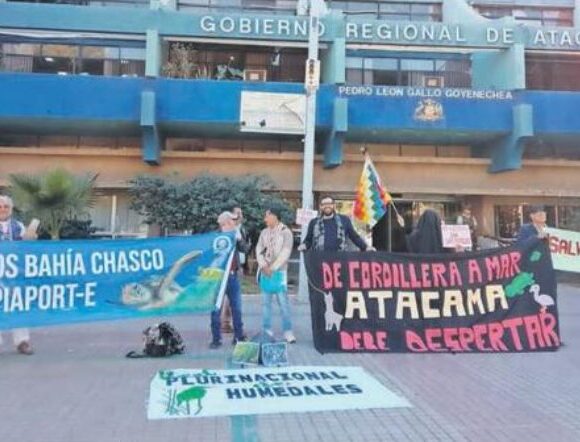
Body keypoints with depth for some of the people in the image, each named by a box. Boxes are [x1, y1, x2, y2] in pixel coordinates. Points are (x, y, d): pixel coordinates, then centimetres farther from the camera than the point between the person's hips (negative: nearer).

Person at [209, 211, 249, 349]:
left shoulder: (235, 236, 10)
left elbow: (245, 249, 3)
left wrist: (238, 238, -12)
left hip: (233, 276, 5)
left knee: (237, 308, 10)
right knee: (216, 309, 2)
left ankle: (239, 337, 20)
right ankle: (216, 339, 9)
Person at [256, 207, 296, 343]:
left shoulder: (286, 232, -3)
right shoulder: (264, 232, 12)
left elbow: (285, 253, -11)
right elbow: (259, 250, 6)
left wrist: (272, 268, -13)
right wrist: (264, 266, -9)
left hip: (279, 271, -5)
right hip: (265, 271, 5)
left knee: (283, 301, -8)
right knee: (266, 301, 7)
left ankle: (288, 331, -5)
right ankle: (266, 329, 14)